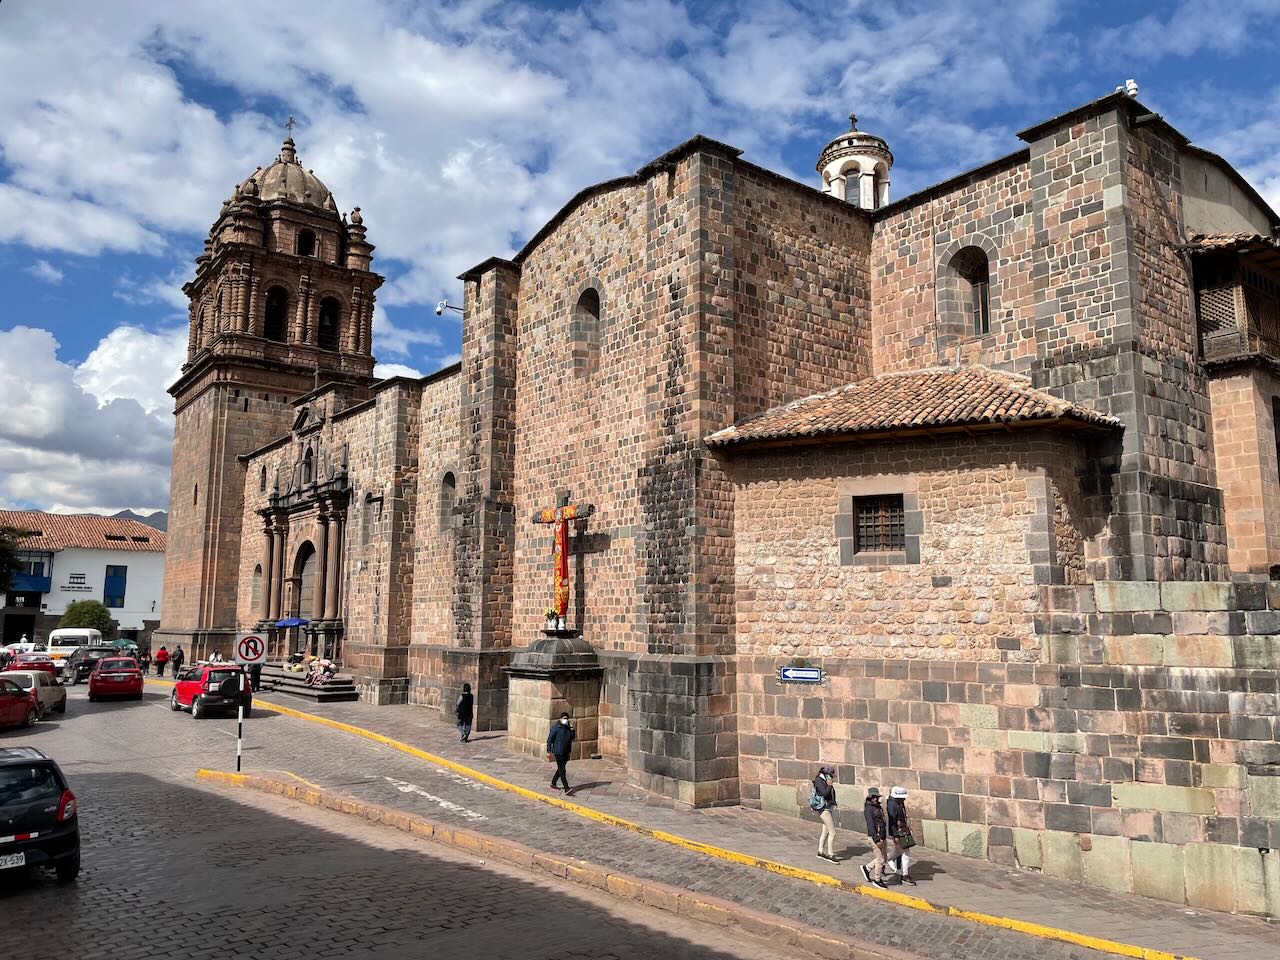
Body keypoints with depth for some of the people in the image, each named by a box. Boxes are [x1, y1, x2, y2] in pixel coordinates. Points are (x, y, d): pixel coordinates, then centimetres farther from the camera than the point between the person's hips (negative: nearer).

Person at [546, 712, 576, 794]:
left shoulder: (568, 727, 7)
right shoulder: (556, 727, -12)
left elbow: (572, 738, 11)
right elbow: (550, 739, -11)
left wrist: (572, 730, -7)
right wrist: (548, 751, -13)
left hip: (566, 752, 7)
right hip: (558, 752, -7)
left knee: (560, 769, 17)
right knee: (562, 770, -10)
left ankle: (553, 784, 35)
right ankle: (566, 789, -18)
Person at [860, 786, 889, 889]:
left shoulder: (878, 807, 13)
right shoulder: (868, 808, -15)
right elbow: (870, 825, -20)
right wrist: (876, 840, -22)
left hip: (882, 836, 9)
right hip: (874, 837, -9)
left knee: (883, 858, 14)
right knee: (880, 859, -3)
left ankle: (867, 868, 30)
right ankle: (877, 880, 13)